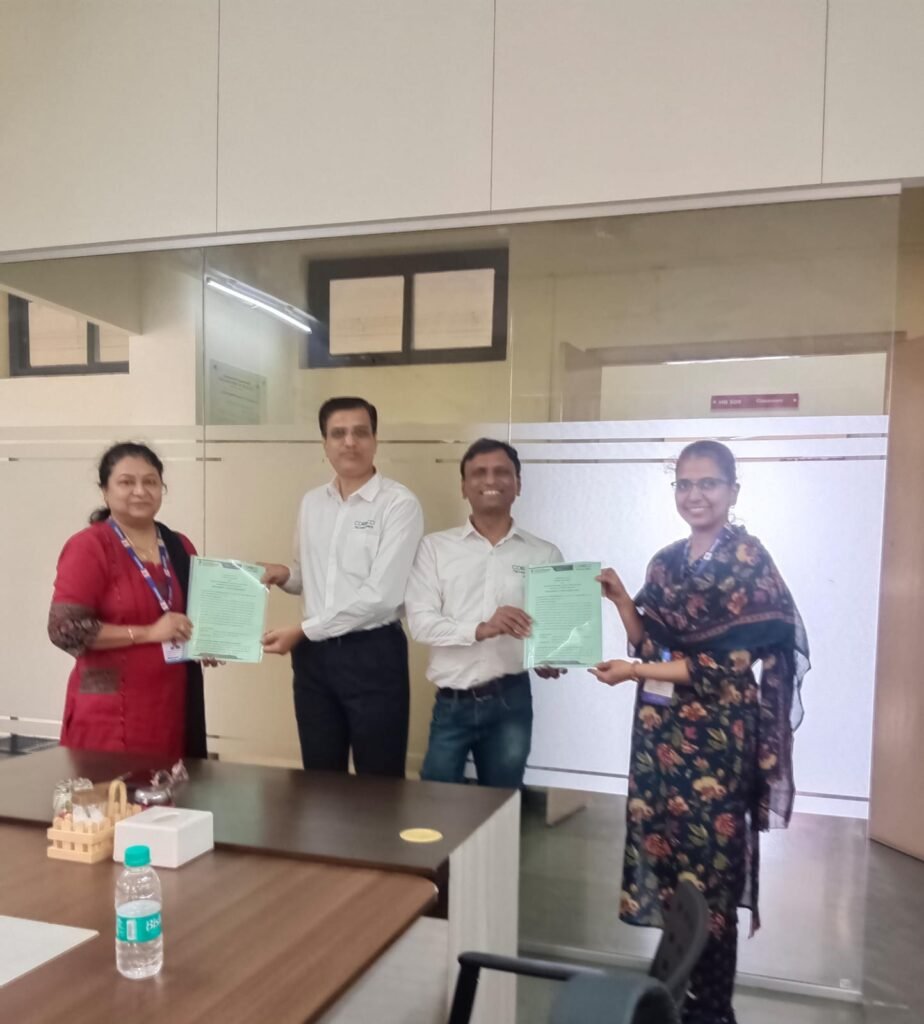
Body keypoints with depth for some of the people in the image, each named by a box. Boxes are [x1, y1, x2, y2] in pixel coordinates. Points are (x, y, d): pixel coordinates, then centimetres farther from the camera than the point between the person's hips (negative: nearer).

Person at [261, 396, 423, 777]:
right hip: (314, 653, 6)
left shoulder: (399, 504, -12)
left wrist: (303, 630, -15)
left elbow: (382, 595, -18)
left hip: (372, 653, -6)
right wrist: (285, 575, -5)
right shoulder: (311, 503, 9)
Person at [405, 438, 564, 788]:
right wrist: (480, 630, -23)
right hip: (451, 704, -1)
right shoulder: (435, 547, 1)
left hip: (510, 701, 1)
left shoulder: (544, 554, 4)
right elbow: (421, 622, -7)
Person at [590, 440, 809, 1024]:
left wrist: (635, 673, -18)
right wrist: (622, 601, -3)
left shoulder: (749, 561, -11)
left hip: (715, 737, -6)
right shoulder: (667, 562, 9)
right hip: (660, 730, 6)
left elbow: (729, 665, -15)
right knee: (666, 856, 13)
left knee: (708, 868, 4)